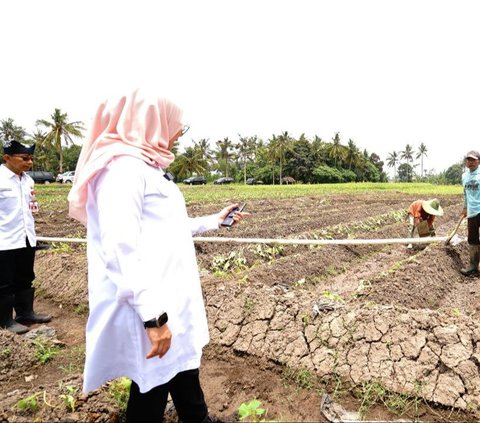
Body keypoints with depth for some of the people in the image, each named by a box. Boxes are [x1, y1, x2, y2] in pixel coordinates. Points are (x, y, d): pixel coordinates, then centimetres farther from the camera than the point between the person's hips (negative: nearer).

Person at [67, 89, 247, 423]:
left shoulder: (150, 168, 13)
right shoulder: (122, 168, -18)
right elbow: (121, 250, -26)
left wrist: (215, 221, 27)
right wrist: (153, 315, -26)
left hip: (172, 299, 10)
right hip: (150, 308, -9)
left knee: (184, 367, 23)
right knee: (152, 387, 9)